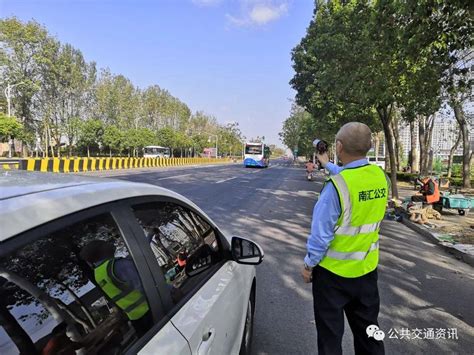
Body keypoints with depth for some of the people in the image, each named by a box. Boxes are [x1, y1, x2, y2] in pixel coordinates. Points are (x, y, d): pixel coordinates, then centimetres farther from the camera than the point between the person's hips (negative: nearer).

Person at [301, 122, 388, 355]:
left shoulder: (336, 186, -26)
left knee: (330, 332, 14)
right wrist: (328, 165, 28)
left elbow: (321, 233, -21)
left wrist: (308, 264, -6)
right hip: (367, 267, 6)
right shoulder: (380, 176, -7)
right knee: (367, 329, 24)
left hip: (334, 270, -6)